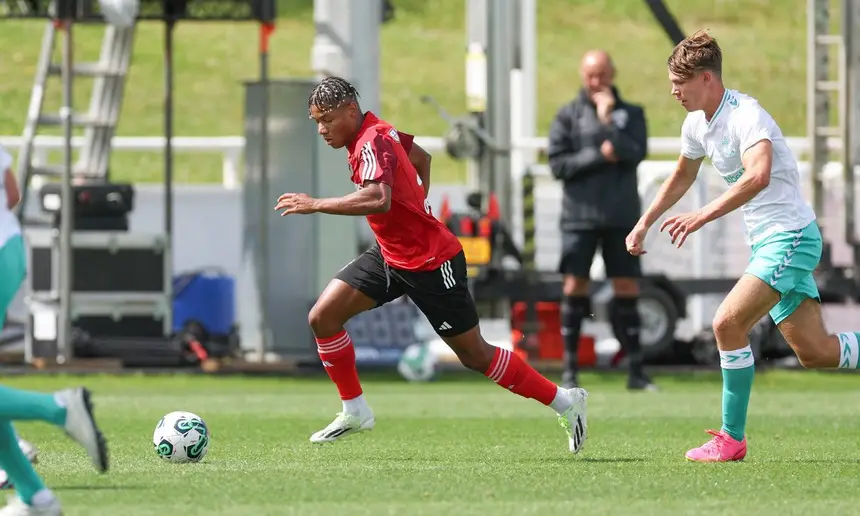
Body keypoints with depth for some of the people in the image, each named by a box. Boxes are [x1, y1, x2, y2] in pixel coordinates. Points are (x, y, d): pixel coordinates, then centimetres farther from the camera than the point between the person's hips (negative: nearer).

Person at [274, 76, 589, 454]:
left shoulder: (372, 143, -25)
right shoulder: (377, 131, 2)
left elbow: (379, 200, -44)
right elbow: (421, 156, 21)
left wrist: (316, 205, -40)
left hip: (430, 265, -9)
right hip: (390, 255, 9)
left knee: (476, 356, 0)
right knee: (323, 317, -2)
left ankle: (565, 402, 15)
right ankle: (355, 412, 9)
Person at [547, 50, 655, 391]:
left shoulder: (631, 114, 10)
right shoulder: (568, 115, 5)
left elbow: (636, 153, -7)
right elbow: (558, 164, -3)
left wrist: (607, 120, -11)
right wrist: (600, 156, -10)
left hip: (622, 216, 1)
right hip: (580, 215, -1)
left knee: (627, 291, 1)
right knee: (575, 287, -2)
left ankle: (636, 370, 4)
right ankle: (570, 369, 4)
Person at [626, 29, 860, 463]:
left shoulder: (745, 116, -21)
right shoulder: (697, 124, 7)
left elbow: (758, 175, -40)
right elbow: (683, 177, 28)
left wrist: (703, 216, -46)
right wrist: (644, 224, 23)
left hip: (789, 236, -9)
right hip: (766, 243, 9)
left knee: (727, 325, -19)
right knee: (813, 352, 7)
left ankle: (732, 439, -10)